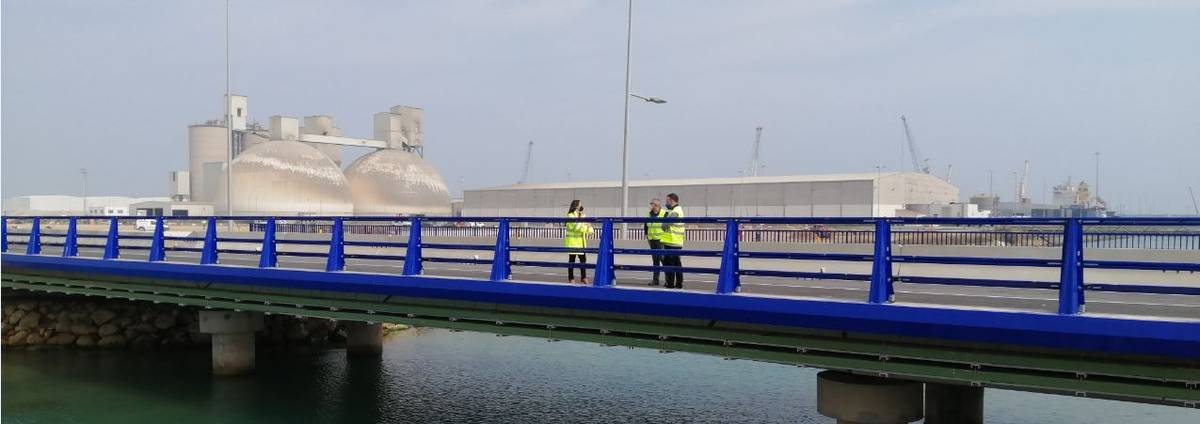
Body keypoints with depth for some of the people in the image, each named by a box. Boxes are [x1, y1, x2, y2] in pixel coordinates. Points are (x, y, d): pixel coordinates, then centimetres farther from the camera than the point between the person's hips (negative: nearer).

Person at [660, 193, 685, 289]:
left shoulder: (674, 212, -16)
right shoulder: (679, 210, 17)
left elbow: (664, 225, -17)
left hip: (671, 242, -10)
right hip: (678, 242, 10)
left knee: (669, 263, -4)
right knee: (677, 263, 13)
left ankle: (670, 283, -3)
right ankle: (679, 283, 17)